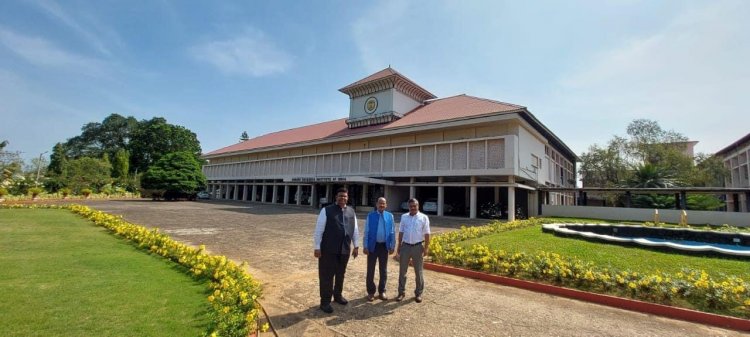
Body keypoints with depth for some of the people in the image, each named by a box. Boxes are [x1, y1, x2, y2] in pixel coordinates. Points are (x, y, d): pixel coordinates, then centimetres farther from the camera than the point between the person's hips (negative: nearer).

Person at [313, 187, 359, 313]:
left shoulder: (351, 212, 8)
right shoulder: (326, 210, -6)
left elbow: (355, 230, 13)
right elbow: (318, 230, -7)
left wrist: (356, 246, 12)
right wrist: (317, 247, -10)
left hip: (345, 250, 5)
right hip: (328, 250, -4)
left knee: (340, 274, 19)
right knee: (326, 276, 5)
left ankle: (338, 295, 39)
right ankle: (325, 301, 20)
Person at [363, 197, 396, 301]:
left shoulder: (390, 216, 0)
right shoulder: (370, 216, -4)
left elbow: (392, 232, 3)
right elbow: (366, 232, -3)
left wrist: (392, 246, 1)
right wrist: (365, 246, -7)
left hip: (384, 246, 2)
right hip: (373, 245, -1)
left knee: (383, 270, 13)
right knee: (371, 270, 8)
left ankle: (382, 291, 28)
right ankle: (371, 292, 23)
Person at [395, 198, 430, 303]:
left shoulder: (424, 218, -4)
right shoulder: (404, 217, 5)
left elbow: (426, 234, -5)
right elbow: (401, 232, 9)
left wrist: (426, 247, -10)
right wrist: (399, 246, 8)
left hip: (418, 247, -2)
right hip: (405, 246, 2)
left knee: (418, 271, 9)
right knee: (402, 270, 9)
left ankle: (418, 293, 24)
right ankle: (401, 292, 22)